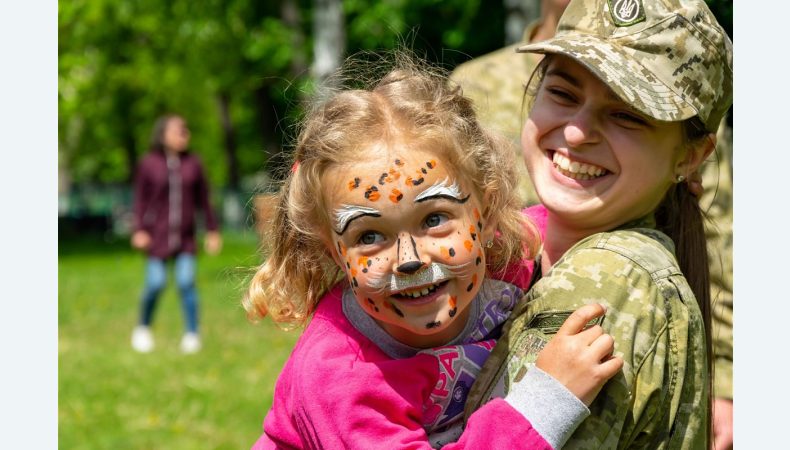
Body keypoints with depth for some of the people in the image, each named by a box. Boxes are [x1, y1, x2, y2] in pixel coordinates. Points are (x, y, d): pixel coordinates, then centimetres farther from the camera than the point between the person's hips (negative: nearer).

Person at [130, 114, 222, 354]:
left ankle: (192, 334, 1)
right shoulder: (148, 164, -2)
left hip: (185, 237, 2)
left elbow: (203, 199, 10)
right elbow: (140, 200, 1)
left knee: (186, 282, -7)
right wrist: (138, 230, -8)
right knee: (155, 284, -5)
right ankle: (143, 327, 19)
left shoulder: (193, 163, 4)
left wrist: (213, 230, 12)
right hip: (157, 235, -1)